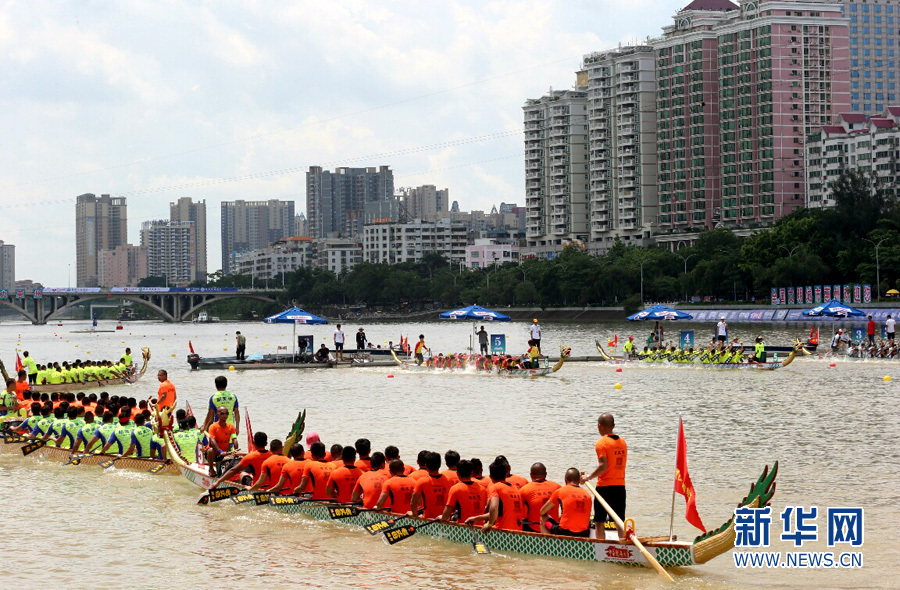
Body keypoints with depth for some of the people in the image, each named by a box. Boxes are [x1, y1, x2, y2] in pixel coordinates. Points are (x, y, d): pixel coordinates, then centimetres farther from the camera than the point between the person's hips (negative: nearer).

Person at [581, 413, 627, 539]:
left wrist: (588, 477, -8)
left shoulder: (601, 443, -10)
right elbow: (623, 463, 11)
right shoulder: (622, 442, 10)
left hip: (605, 486, -6)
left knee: (600, 521, 3)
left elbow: (603, 466, -18)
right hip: (620, 485, 6)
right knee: (619, 520, 9)